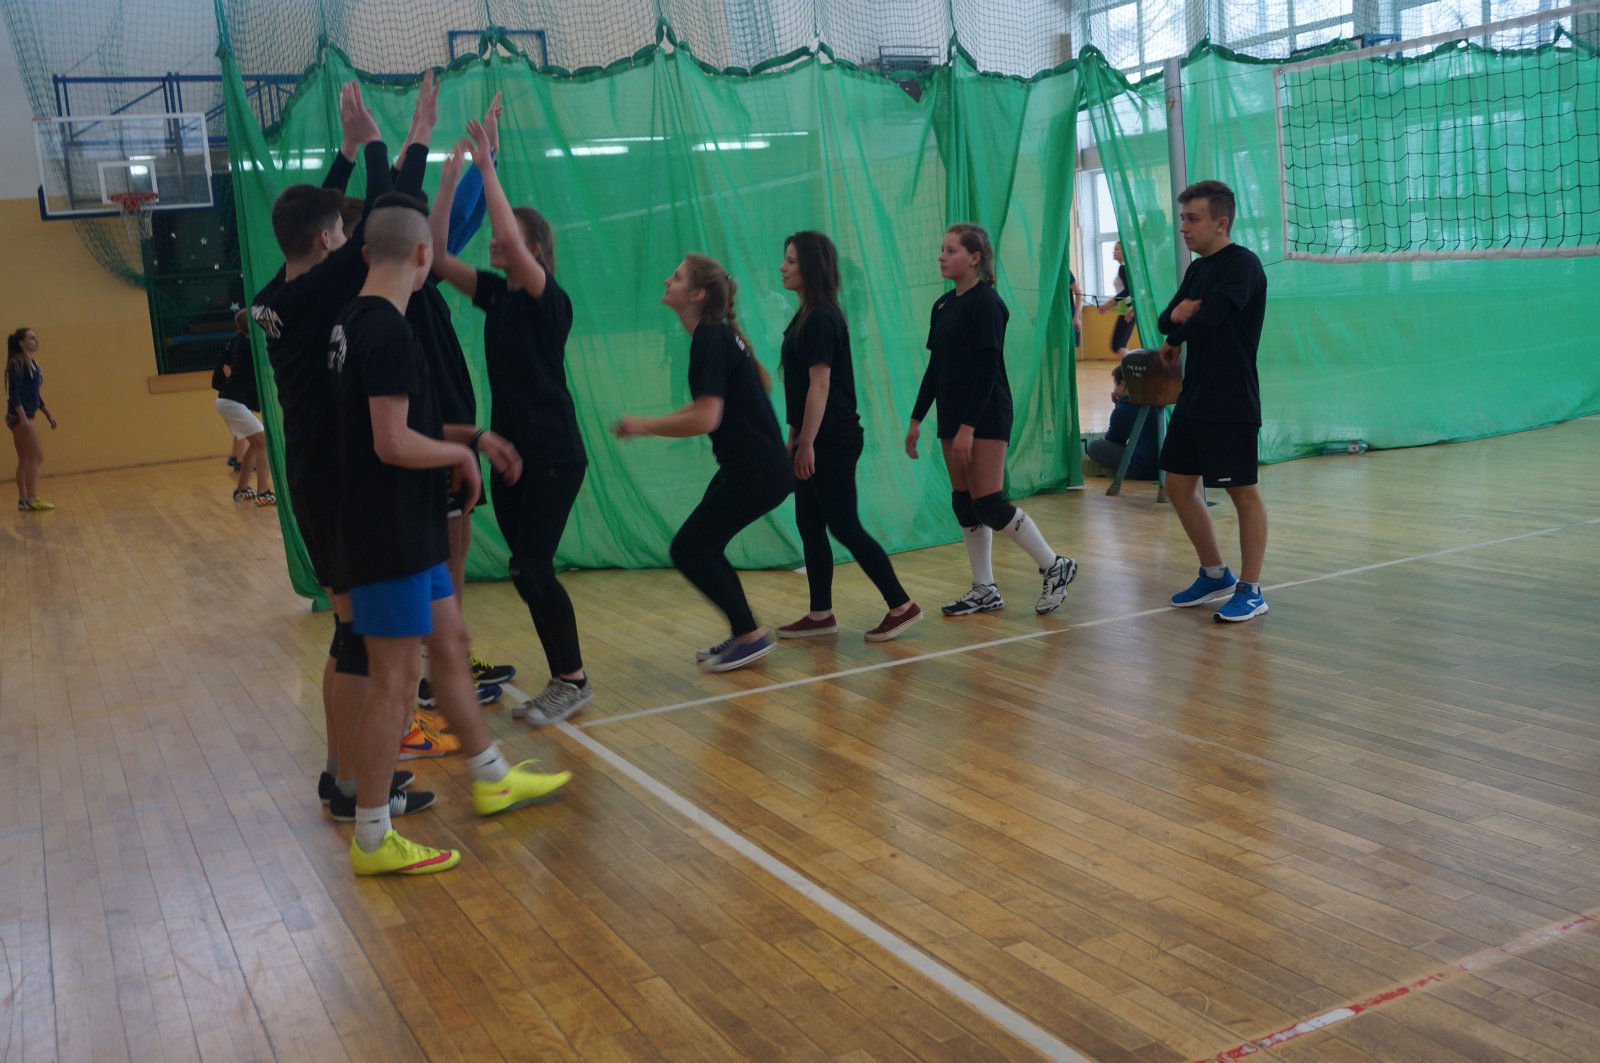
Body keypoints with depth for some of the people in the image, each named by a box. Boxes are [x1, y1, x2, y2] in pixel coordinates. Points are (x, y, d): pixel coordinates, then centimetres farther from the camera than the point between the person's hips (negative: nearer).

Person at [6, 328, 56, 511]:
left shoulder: (32, 364, 15)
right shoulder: (18, 364, -12)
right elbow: (14, 393, -19)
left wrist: (49, 414, 20)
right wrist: (23, 418, -25)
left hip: (24, 417, 9)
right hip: (19, 416, -9)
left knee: (25, 460, 10)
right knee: (37, 456, -11)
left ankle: (23, 500, 12)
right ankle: (32, 499, -12)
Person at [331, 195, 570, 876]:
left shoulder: (355, 321, 10)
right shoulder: (388, 332, -20)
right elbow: (395, 444, -25)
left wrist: (469, 440, 15)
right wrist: (461, 454, -8)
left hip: (404, 531, 10)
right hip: (391, 534, -10)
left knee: (450, 642, 19)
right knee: (396, 675, -3)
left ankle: (493, 780, 34)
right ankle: (372, 840, 7)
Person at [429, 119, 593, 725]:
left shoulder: (548, 298, -11)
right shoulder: (494, 294, 9)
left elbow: (508, 234, -26)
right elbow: (437, 255, 2)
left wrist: (486, 167, -20)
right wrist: (449, 181, -3)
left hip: (553, 456, -8)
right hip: (509, 451, 8)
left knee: (531, 569, -9)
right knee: (527, 571, 8)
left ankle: (572, 680, 5)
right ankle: (564, 681, 18)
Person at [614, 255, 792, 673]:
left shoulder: (710, 340, -17)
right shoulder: (719, 334, 12)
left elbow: (706, 418, -26)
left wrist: (642, 426, -15)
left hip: (755, 473, -9)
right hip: (748, 466, 9)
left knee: (689, 551, -4)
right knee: (703, 550, 14)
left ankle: (750, 635, 4)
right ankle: (743, 635, 22)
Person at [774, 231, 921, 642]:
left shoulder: (821, 319, -15)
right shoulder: (807, 316, 13)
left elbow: (820, 385, -19)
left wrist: (807, 443, -19)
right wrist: (794, 437, 17)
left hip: (832, 441, -10)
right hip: (815, 440, 10)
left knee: (843, 526, -6)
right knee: (809, 525, 11)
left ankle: (901, 605, 2)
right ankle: (821, 615, 18)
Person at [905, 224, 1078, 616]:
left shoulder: (986, 303, -12)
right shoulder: (943, 305, 12)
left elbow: (988, 369, -18)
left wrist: (969, 426, -22)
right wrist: (917, 418, 14)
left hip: (986, 418, -8)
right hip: (952, 416, 8)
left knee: (988, 504, -10)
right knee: (964, 504, 8)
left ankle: (1055, 567, 4)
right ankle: (985, 590, 16)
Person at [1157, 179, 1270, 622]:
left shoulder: (1243, 265, -13)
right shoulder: (1198, 269, 15)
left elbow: (1209, 317, -25)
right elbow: (1167, 321, 10)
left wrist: (1175, 340, -5)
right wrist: (1178, 314, -13)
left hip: (1232, 406, -9)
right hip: (1193, 400, 9)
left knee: (1244, 493, 0)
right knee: (1179, 485, 12)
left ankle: (1250, 590, 9)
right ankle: (1214, 573, 27)